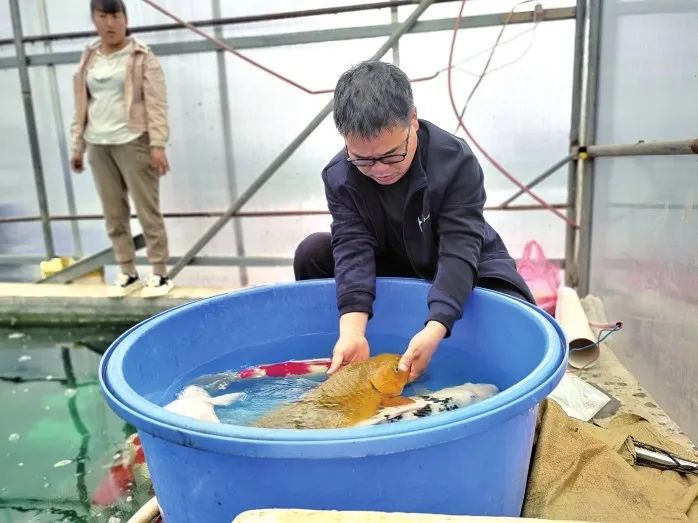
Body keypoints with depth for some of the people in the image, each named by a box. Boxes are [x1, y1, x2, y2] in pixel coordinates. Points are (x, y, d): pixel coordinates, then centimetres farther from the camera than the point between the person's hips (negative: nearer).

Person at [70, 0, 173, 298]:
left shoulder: (142, 57, -2)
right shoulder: (88, 59, 13)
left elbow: (156, 105, -8)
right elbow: (81, 107, 15)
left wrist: (158, 145, -16)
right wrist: (77, 146, 13)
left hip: (133, 142, -5)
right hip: (98, 146, 6)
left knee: (147, 211, -3)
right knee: (114, 215, 8)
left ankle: (160, 275, 6)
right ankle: (128, 274, 19)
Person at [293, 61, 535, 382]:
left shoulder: (456, 161, -29)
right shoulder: (339, 177, -20)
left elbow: (459, 250, -35)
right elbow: (353, 250, -29)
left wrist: (433, 331, -49)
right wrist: (352, 333, -45)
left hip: (467, 268, -2)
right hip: (392, 265, 3)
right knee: (312, 253, -17)